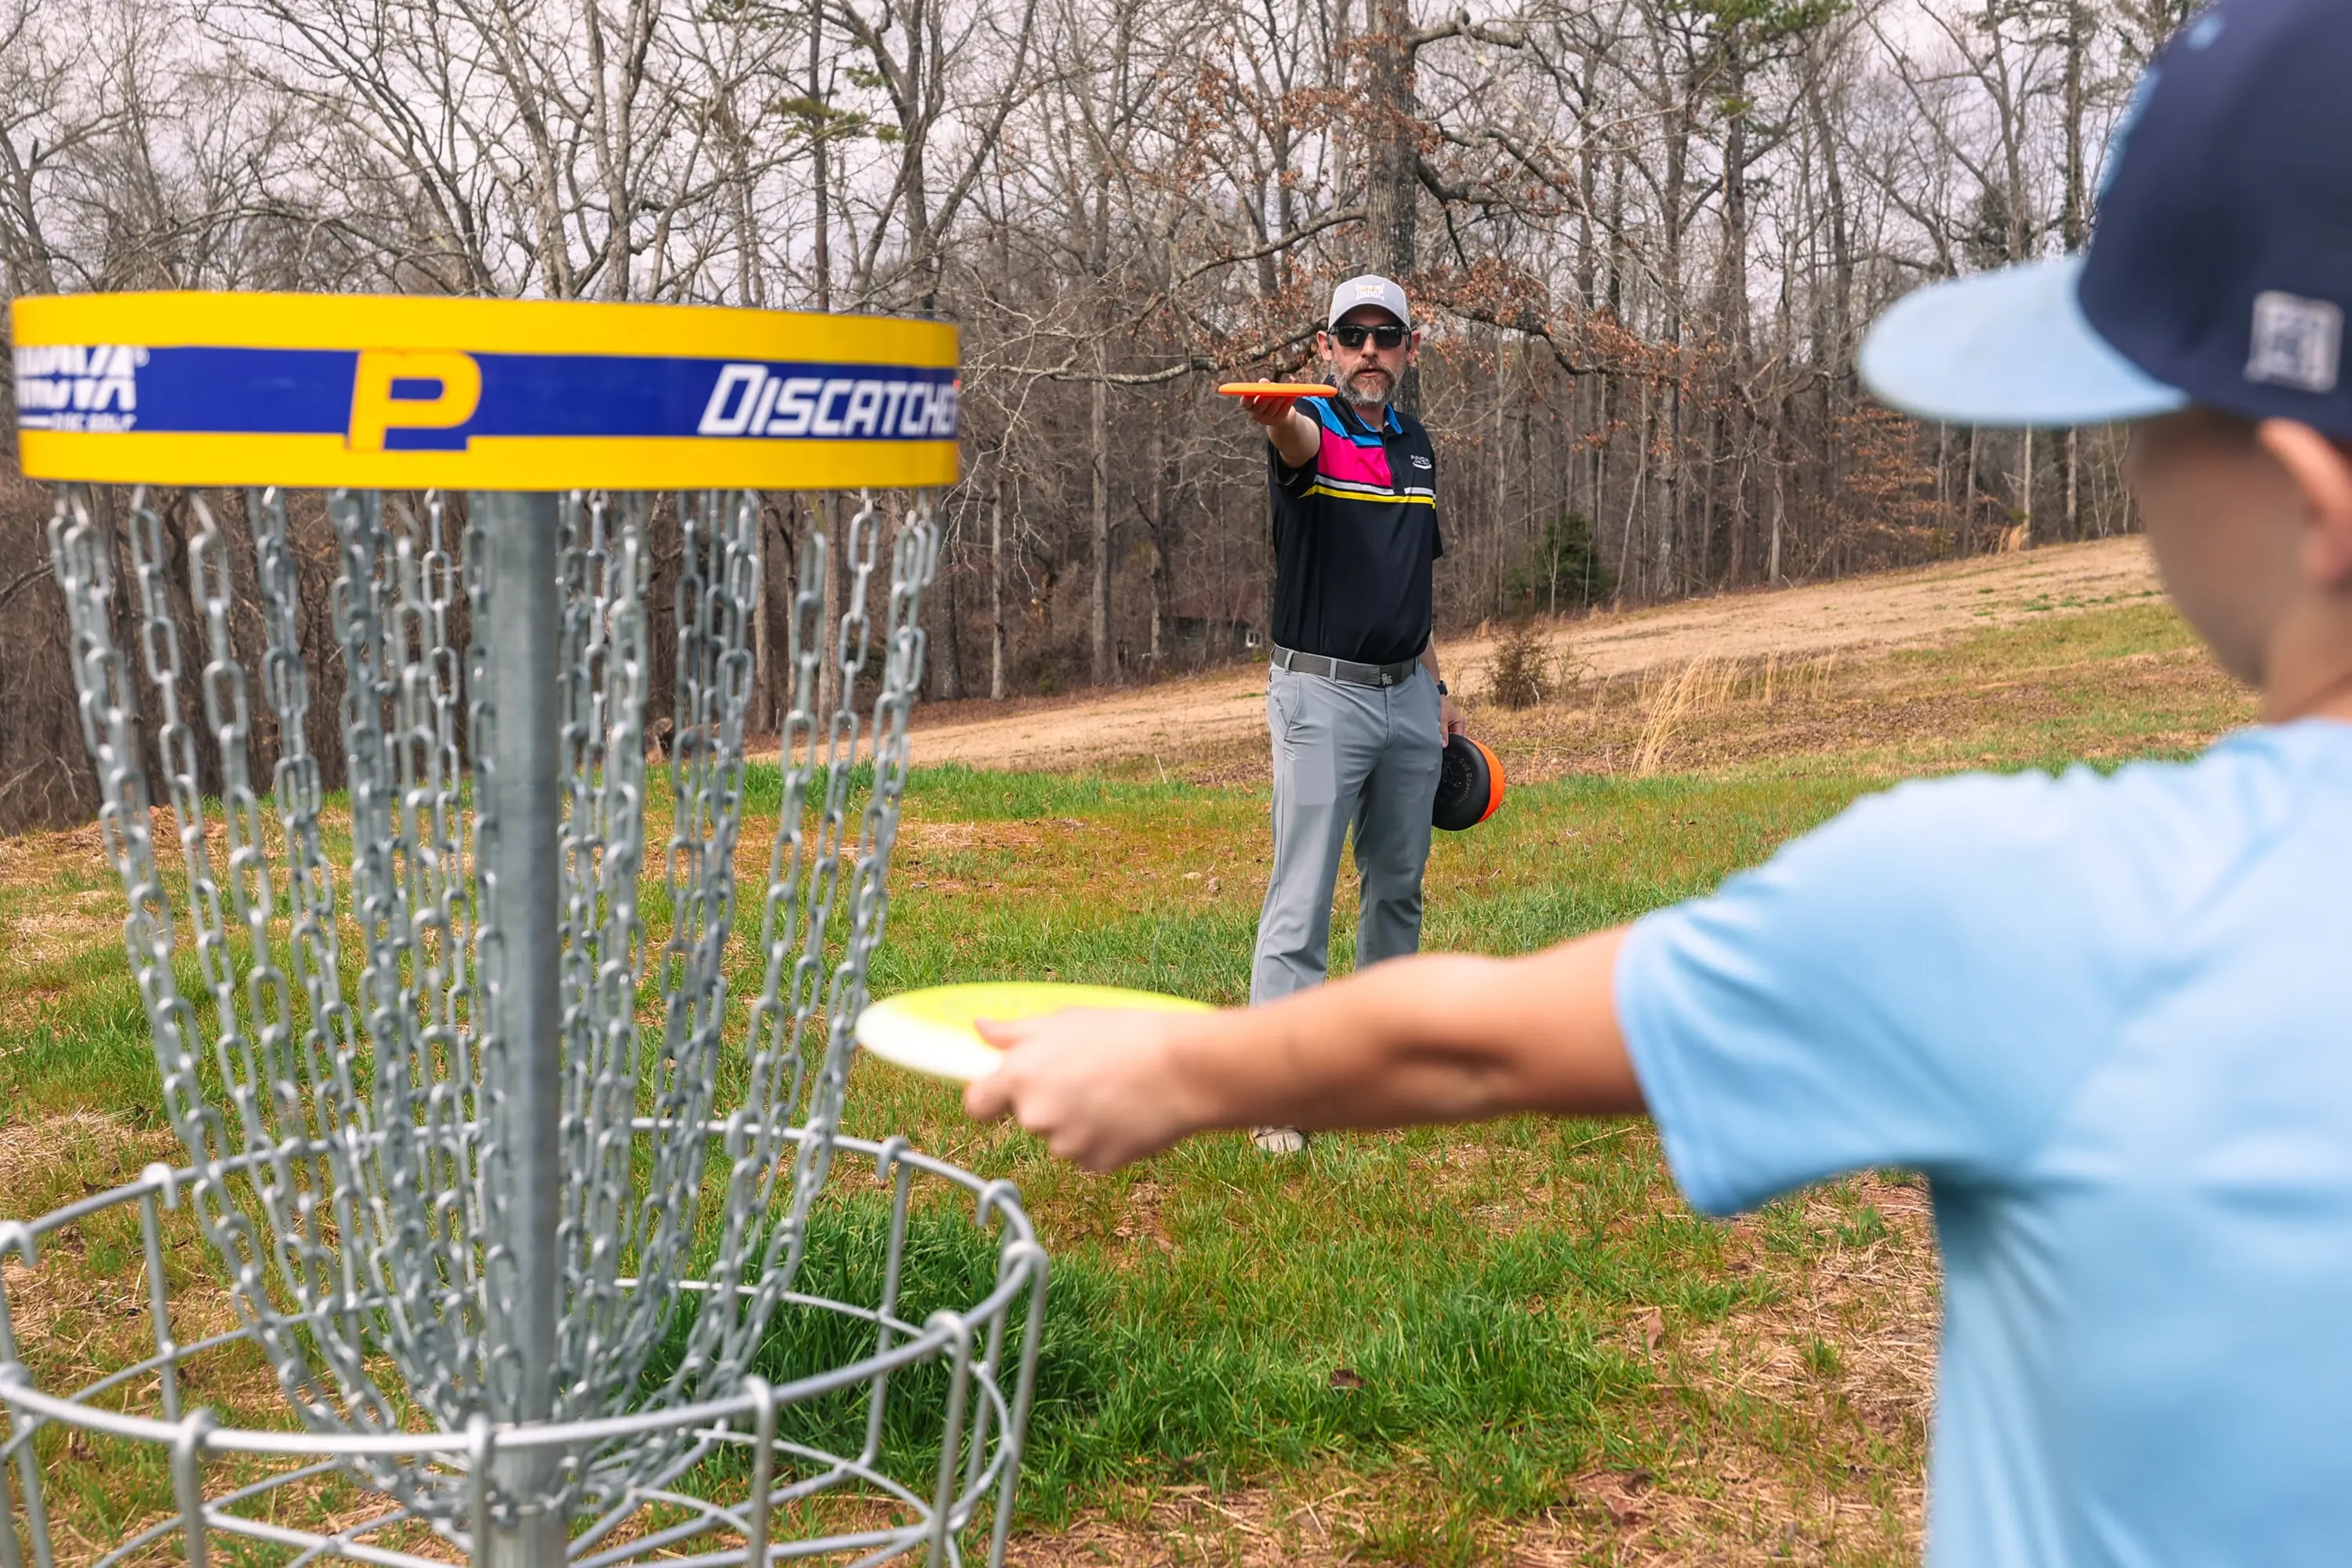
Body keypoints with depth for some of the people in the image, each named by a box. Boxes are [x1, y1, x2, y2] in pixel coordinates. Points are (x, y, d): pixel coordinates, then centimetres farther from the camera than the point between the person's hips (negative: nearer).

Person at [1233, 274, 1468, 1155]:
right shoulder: (1311, 433, -7)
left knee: (1399, 886, 15)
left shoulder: (1416, 446, 13)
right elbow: (1297, 441, -35)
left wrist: (1437, 688, 19)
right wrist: (1275, 414, -59)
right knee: (1302, 900, -7)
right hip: (1321, 695, -7)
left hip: (1408, 696, 7)